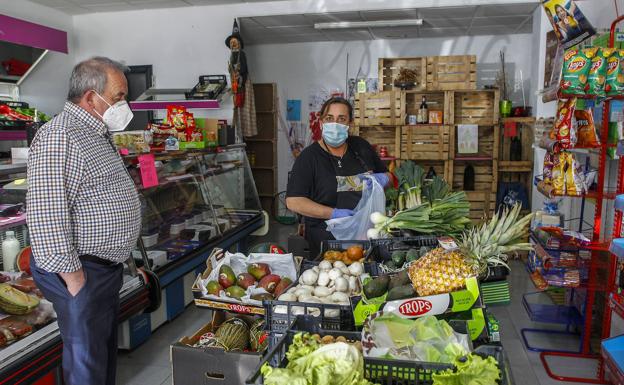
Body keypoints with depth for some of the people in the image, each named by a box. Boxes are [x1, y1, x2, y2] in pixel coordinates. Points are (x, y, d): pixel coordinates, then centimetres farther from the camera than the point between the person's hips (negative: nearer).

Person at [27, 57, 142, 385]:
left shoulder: (96, 134, 14)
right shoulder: (59, 137, -20)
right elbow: (47, 213, -26)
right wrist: (72, 274, -21)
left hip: (107, 268, 10)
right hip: (81, 272, -10)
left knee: (106, 348, 21)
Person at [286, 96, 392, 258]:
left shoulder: (361, 146, 10)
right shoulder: (308, 157, -5)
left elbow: (388, 175, 22)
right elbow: (293, 202, -12)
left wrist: (382, 179, -2)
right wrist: (333, 213, -20)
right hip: (327, 239, -4)